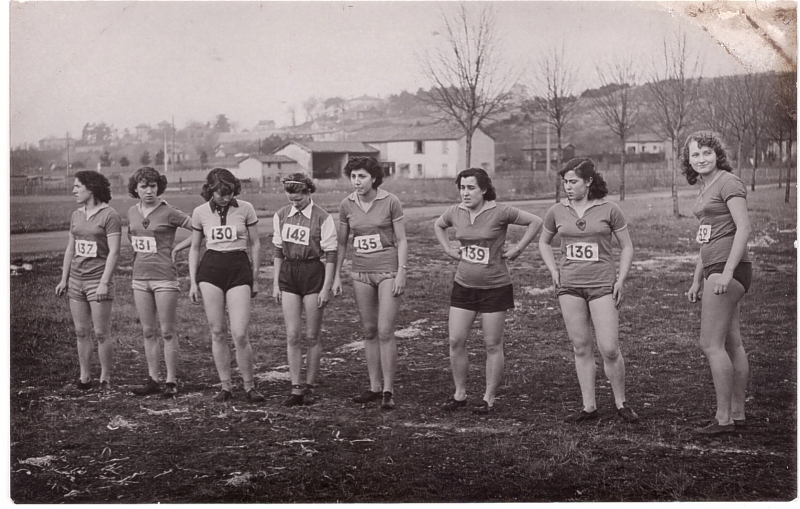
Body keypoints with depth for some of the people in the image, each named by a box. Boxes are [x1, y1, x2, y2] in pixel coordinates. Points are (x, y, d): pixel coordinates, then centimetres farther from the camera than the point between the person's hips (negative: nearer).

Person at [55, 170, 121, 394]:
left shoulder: (109, 216, -8)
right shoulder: (76, 215, 12)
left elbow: (114, 252, -13)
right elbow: (70, 249, 17)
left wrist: (104, 283, -18)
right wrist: (64, 279, 14)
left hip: (98, 281, -6)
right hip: (76, 281, 7)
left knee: (101, 333, -4)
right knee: (81, 332, 8)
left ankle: (105, 380, 5)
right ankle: (84, 378, 15)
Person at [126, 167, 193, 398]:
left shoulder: (168, 213, -10)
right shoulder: (132, 212, 8)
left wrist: (176, 248, -9)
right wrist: (136, 248, 13)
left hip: (165, 277, -6)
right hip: (140, 277, 6)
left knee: (167, 332, -2)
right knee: (148, 332, 9)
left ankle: (171, 382, 4)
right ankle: (152, 380, 16)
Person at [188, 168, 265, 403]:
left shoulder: (245, 209, -1)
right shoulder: (200, 213, 4)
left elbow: (255, 244, 7)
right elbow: (195, 248, 13)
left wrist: (255, 279, 7)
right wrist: (193, 282, 7)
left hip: (239, 268, -2)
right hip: (210, 269, 2)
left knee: (240, 334, -9)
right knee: (217, 332, 3)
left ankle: (249, 387, 6)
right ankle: (225, 387, 14)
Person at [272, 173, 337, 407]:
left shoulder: (323, 218, -8)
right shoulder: (281, 216, 5)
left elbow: (330, 255, -7)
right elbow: (278, 251, 12)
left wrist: (326, 288, -11)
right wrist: (275, 283, 9)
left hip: (313, 273, -3)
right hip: (288, 274, 4)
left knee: (312, 336, 3)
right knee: (292, 335, 0)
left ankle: (309, 387, 14)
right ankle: (296, 388, 4)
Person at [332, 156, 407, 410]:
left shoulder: (391, 202, -8)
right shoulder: (347, 205, 2)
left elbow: (401, 240, -4)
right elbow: (341, 242, 10)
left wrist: (401, 273, -11)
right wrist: (336, 275, 8)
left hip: (388, 271, -4)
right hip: (361, 272, 4)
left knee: (385, 332, -8)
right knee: (369, 332, 10)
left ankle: (388, 390, 0)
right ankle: (374, 387, 19)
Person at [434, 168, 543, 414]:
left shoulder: (500, 212, -14)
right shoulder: (455, 212, 1)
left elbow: (536, 221, -9)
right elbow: (438, 226, 23)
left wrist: (517, 249, -11)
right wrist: (448, 249, 9)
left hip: (495, 287, -4)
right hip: (463, 286, 4)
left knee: (493, 345, 3)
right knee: (456, 341, 1)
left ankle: (489, 399, 14)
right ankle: (459, 394, 16)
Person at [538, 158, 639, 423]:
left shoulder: (609, 210, -2)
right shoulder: (557, 212, 4)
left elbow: (627, 247, 6)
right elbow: (544, 242, 21)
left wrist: (620, 281, -3)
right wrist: (553, 271, 8)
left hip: (602, 286, -3)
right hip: (569, 287, 3)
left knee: (609, 349, -7)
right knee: (581, 349, 6)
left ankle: (621, 403, 12)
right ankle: (589, 407, 15)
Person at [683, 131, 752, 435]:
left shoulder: (728, 182, -10)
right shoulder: (705, 189, 17)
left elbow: (744, 228, -18)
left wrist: (727, 272, -23)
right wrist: (697, 281, 22)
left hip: (729, 268, -10)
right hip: (715, 270, 10)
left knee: (710, 344, -9)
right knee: (732, 344, 11)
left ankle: (723, 418, -4)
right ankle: (738, 415, 17)